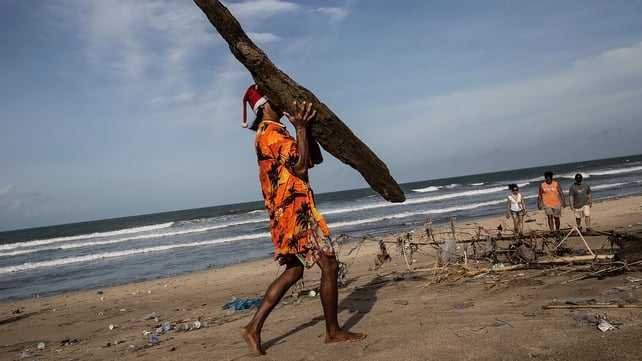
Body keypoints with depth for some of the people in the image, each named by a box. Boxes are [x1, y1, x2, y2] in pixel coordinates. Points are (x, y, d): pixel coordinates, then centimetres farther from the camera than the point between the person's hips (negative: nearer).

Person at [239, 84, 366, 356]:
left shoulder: (270, 133, 21)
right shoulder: (273, 132, -11)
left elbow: (315, 158, 19)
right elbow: (300, 167, -20)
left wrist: (304, 127, 10)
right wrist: (300, 128, -15)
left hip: (284, 212, 11)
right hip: (295, 210, -11)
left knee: (294, 270, 15)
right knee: (329, 265, -3)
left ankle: (254, 327, 14)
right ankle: (333, 332, 9)